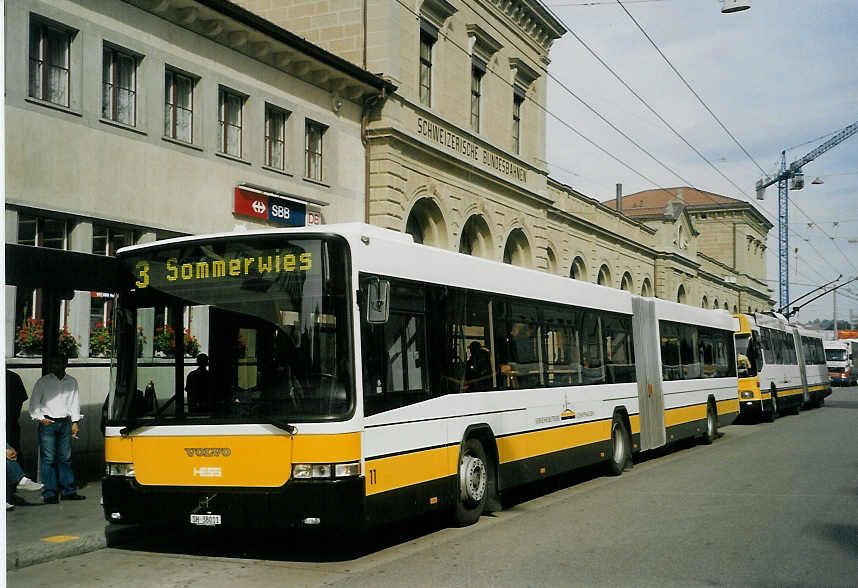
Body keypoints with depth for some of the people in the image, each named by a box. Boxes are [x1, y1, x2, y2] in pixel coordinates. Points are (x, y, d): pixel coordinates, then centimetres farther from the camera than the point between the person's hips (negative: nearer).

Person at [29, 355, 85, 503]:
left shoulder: (72, 382, 11)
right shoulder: (43, 381, 2)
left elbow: (75, 402, 15)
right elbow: (34, 402, 5)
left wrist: (75, 422, 8)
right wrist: (40, 418, -6)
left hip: (65, 423, 3)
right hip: (47, 423, -3)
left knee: (65, 458, 6)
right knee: (48, 459, -5)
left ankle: (68, 491, 12)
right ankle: (49, 494, -2)